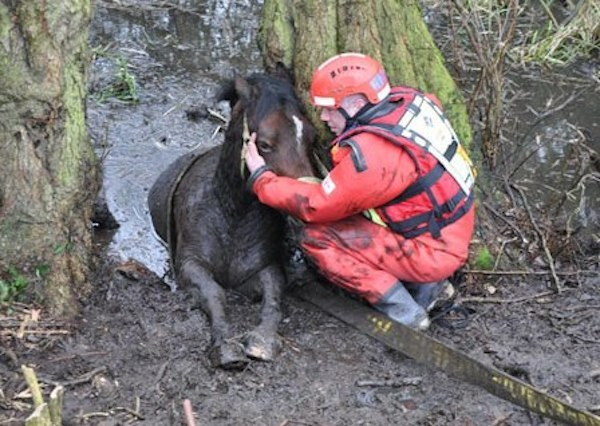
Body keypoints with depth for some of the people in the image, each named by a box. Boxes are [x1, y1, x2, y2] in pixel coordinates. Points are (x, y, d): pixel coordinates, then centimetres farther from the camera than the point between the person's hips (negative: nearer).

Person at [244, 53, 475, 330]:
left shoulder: (372, 154, -26)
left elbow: (317, 205, -17)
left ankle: (404, 313, -4)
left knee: (318, 238, -10)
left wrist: (260, 178, -7)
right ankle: (426, 289, 17)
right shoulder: (405, 100, -3)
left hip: (432, 253, -9)